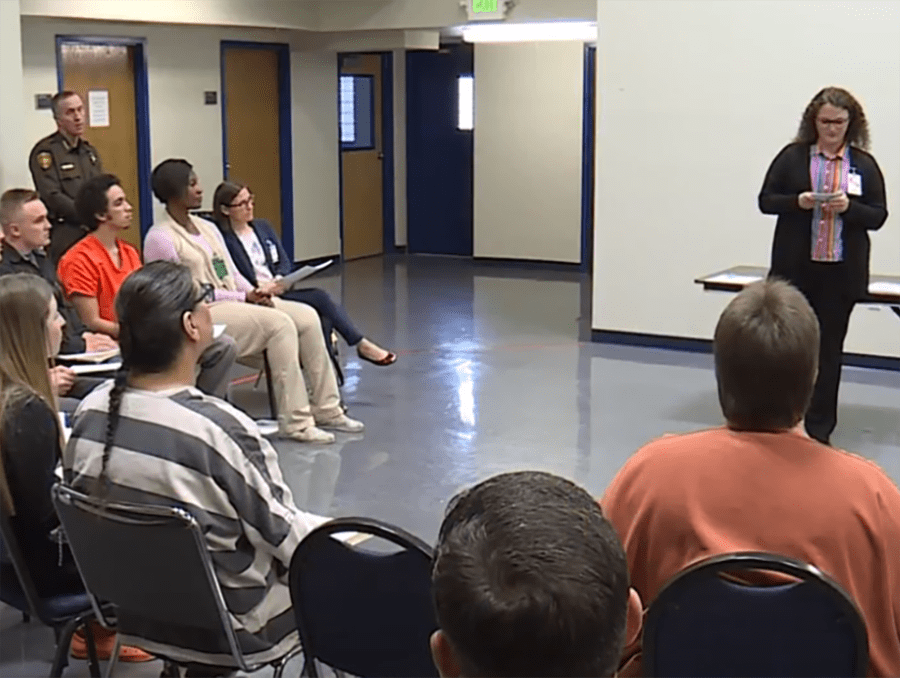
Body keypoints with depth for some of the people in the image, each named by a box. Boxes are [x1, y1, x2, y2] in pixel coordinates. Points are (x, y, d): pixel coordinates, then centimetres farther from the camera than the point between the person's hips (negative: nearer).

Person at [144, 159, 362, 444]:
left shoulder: (208, 228, 18)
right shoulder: (160, 239, -8)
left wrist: (254, 293, -5)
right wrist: (243, 298, -14)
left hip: (235, 303, 8)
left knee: (306, 316, -9)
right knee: (279, 324, -27)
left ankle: (326, 409, -4)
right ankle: (296, 422, -24)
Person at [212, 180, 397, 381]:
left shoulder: (262, 227, 15)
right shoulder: (223, 239, -9)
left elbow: (284, 260, 13)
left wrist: (278, 280, -8)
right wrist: (261, 289, -24)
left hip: (278, 290, 7)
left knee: (324, 315, -21)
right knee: (319, 297, -21)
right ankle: (362, 344, -13)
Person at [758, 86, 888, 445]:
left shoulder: (864, 164, 4)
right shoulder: (792, 156, 1)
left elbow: (878, 216, 3)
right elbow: (765, 200, 2)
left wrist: (849, 207, -16)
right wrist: (798, 202, -16)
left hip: (841, 272, 1)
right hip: (795, 268, 0)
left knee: (829, 348, 6)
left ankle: (819, 426, 15)